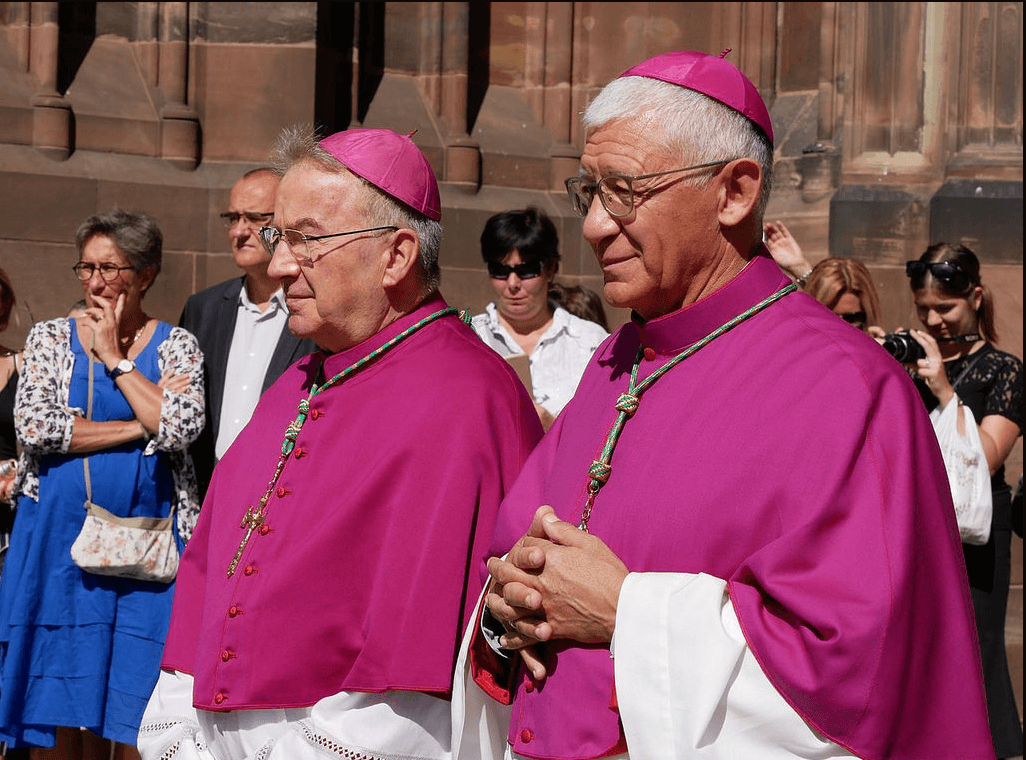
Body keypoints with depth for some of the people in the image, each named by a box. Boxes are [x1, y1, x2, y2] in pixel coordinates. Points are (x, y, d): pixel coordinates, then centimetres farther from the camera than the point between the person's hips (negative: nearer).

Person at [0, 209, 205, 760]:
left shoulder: (175, 345, 5)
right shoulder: (50, 337, 7)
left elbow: (180, 426, -13)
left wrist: (115, 358, -7)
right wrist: (137, 430, -9)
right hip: (58, 535, 1)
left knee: (129, 703, -1)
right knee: (55, 702, 1)